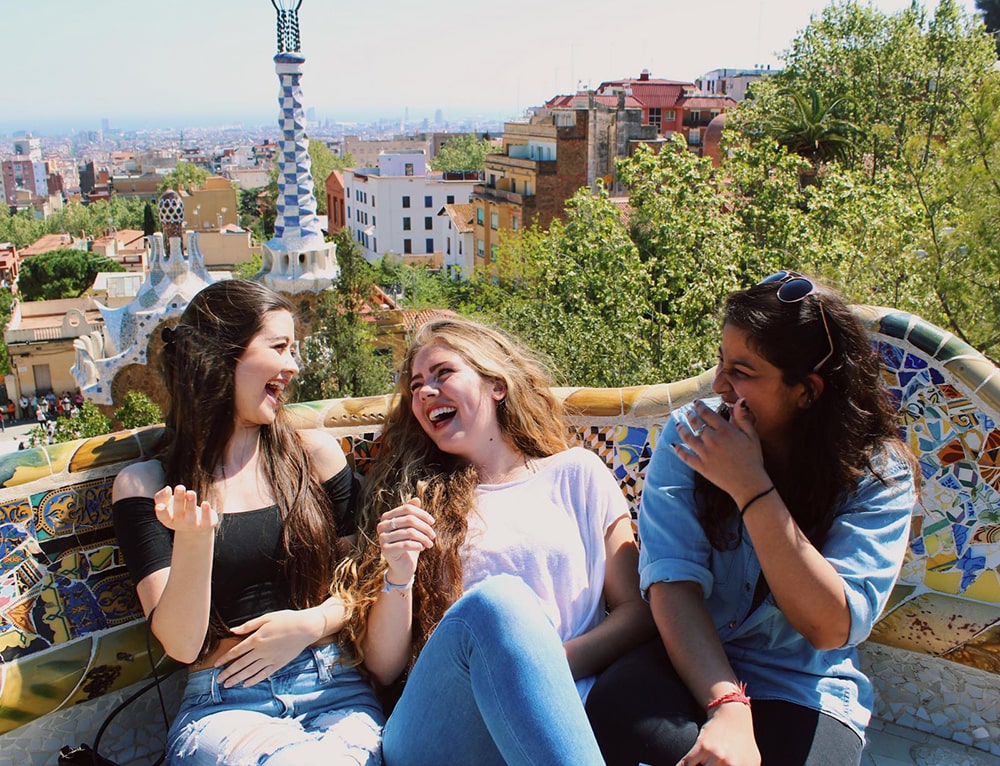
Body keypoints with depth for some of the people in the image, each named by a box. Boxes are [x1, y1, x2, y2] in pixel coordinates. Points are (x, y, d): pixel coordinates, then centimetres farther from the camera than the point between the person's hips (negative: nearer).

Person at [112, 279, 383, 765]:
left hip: (332, 688, 2)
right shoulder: (145, 486, 2)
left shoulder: (316, 454, 7)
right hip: (222, 705, -1)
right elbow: (182, 646, -6)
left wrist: (311, 623, -6)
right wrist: (192, 540, -22)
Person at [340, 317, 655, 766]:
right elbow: (383, 669, 11)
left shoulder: (576, 473, 14)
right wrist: (397, 577, -8)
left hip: (566, 703, -1)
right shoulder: (417, 499, 15)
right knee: (494, 599, -32)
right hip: (439, 730, 2)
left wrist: (553, 662, -11)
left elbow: (637, 610, 8)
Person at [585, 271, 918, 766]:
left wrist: (751, 487, -25)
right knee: (613, 714, -31)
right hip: (690, 661, 1)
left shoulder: (879, 472, -9)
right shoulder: (690, 433, -6)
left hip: (802, 691, 0)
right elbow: (673, 581, -14)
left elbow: (831, 628, -18)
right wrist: (726, 704, -30)